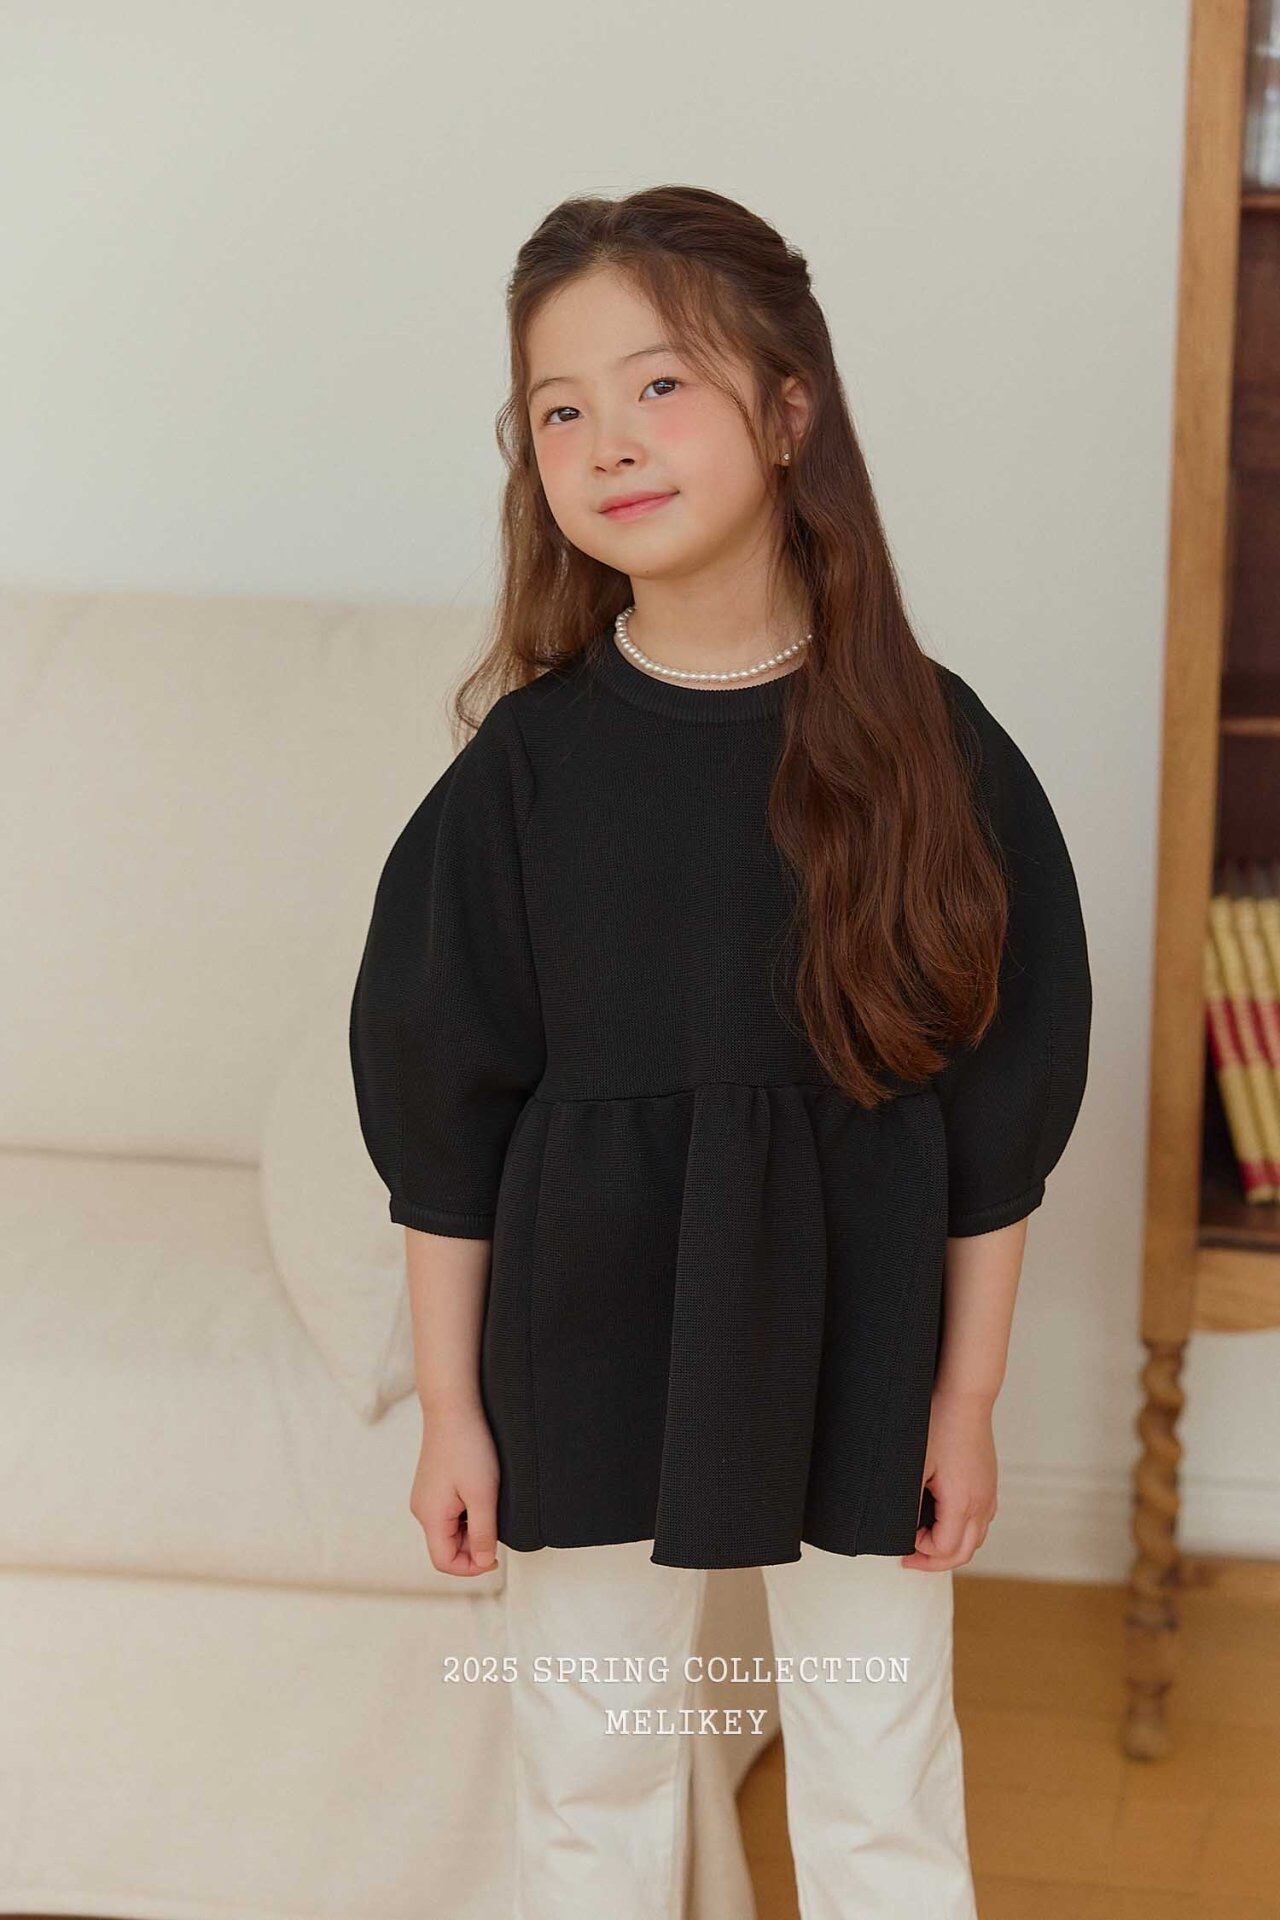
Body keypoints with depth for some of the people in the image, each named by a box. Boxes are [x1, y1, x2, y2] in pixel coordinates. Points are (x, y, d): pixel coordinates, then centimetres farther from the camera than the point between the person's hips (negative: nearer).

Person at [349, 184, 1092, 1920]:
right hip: (587, 1354, 1)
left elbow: (1004, 1095, -4)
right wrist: (451, 1406, -1)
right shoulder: (529, 758, -8)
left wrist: (968, 1397, -2)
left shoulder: (926, 741, -10)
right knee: (590, 1777, 16)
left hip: (858, 1352, 0)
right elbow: (435, 1102, -3)